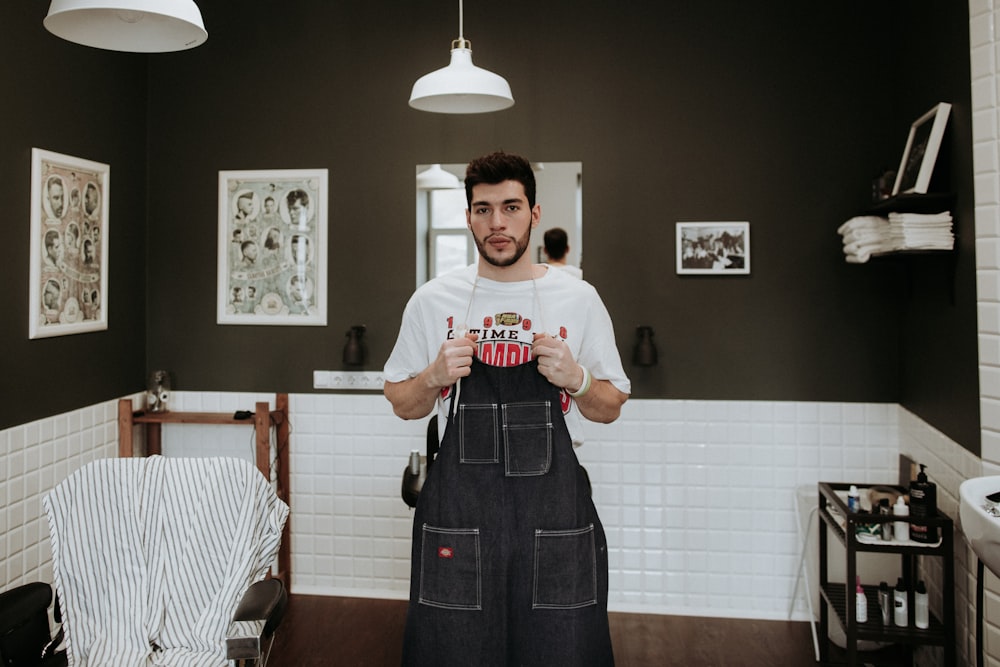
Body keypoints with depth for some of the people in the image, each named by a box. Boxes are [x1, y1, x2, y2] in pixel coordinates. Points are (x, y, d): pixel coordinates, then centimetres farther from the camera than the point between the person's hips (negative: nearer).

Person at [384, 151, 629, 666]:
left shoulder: (579, 300, 2)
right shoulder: (432, 300, 3)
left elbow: (611, 408, 10)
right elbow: (402, 403, 11)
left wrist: (577, 380, -10)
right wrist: (436, 376, -8)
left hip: (553, 503, 0)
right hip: (458, 503, 1)